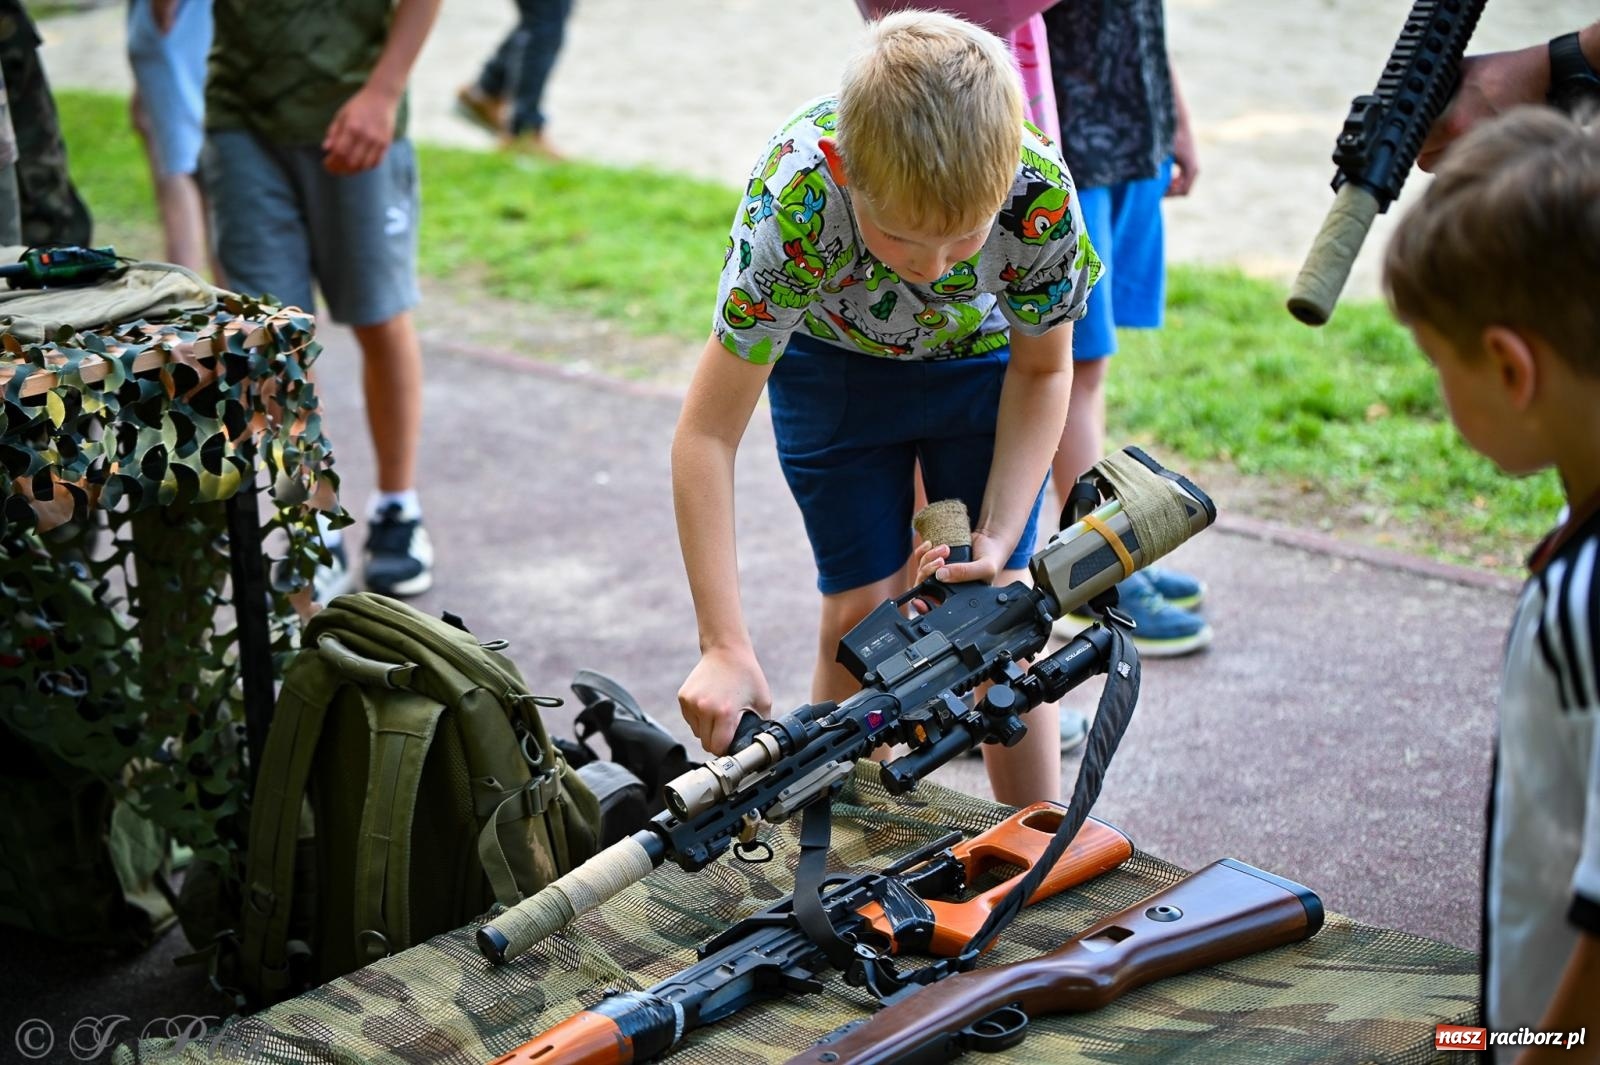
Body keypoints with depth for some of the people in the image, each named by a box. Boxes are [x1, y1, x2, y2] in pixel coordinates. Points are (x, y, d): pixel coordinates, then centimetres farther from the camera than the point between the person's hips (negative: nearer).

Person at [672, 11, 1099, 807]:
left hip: (981, 357, 1)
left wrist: (998, 541, -23)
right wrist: (725, 648, -39)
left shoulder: (1039, 192, -36)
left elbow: (1041, 371, -14)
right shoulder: (792, 203, -41)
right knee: (860, 611, -4)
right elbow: (706, 436, -35)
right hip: (832, 360, 0)